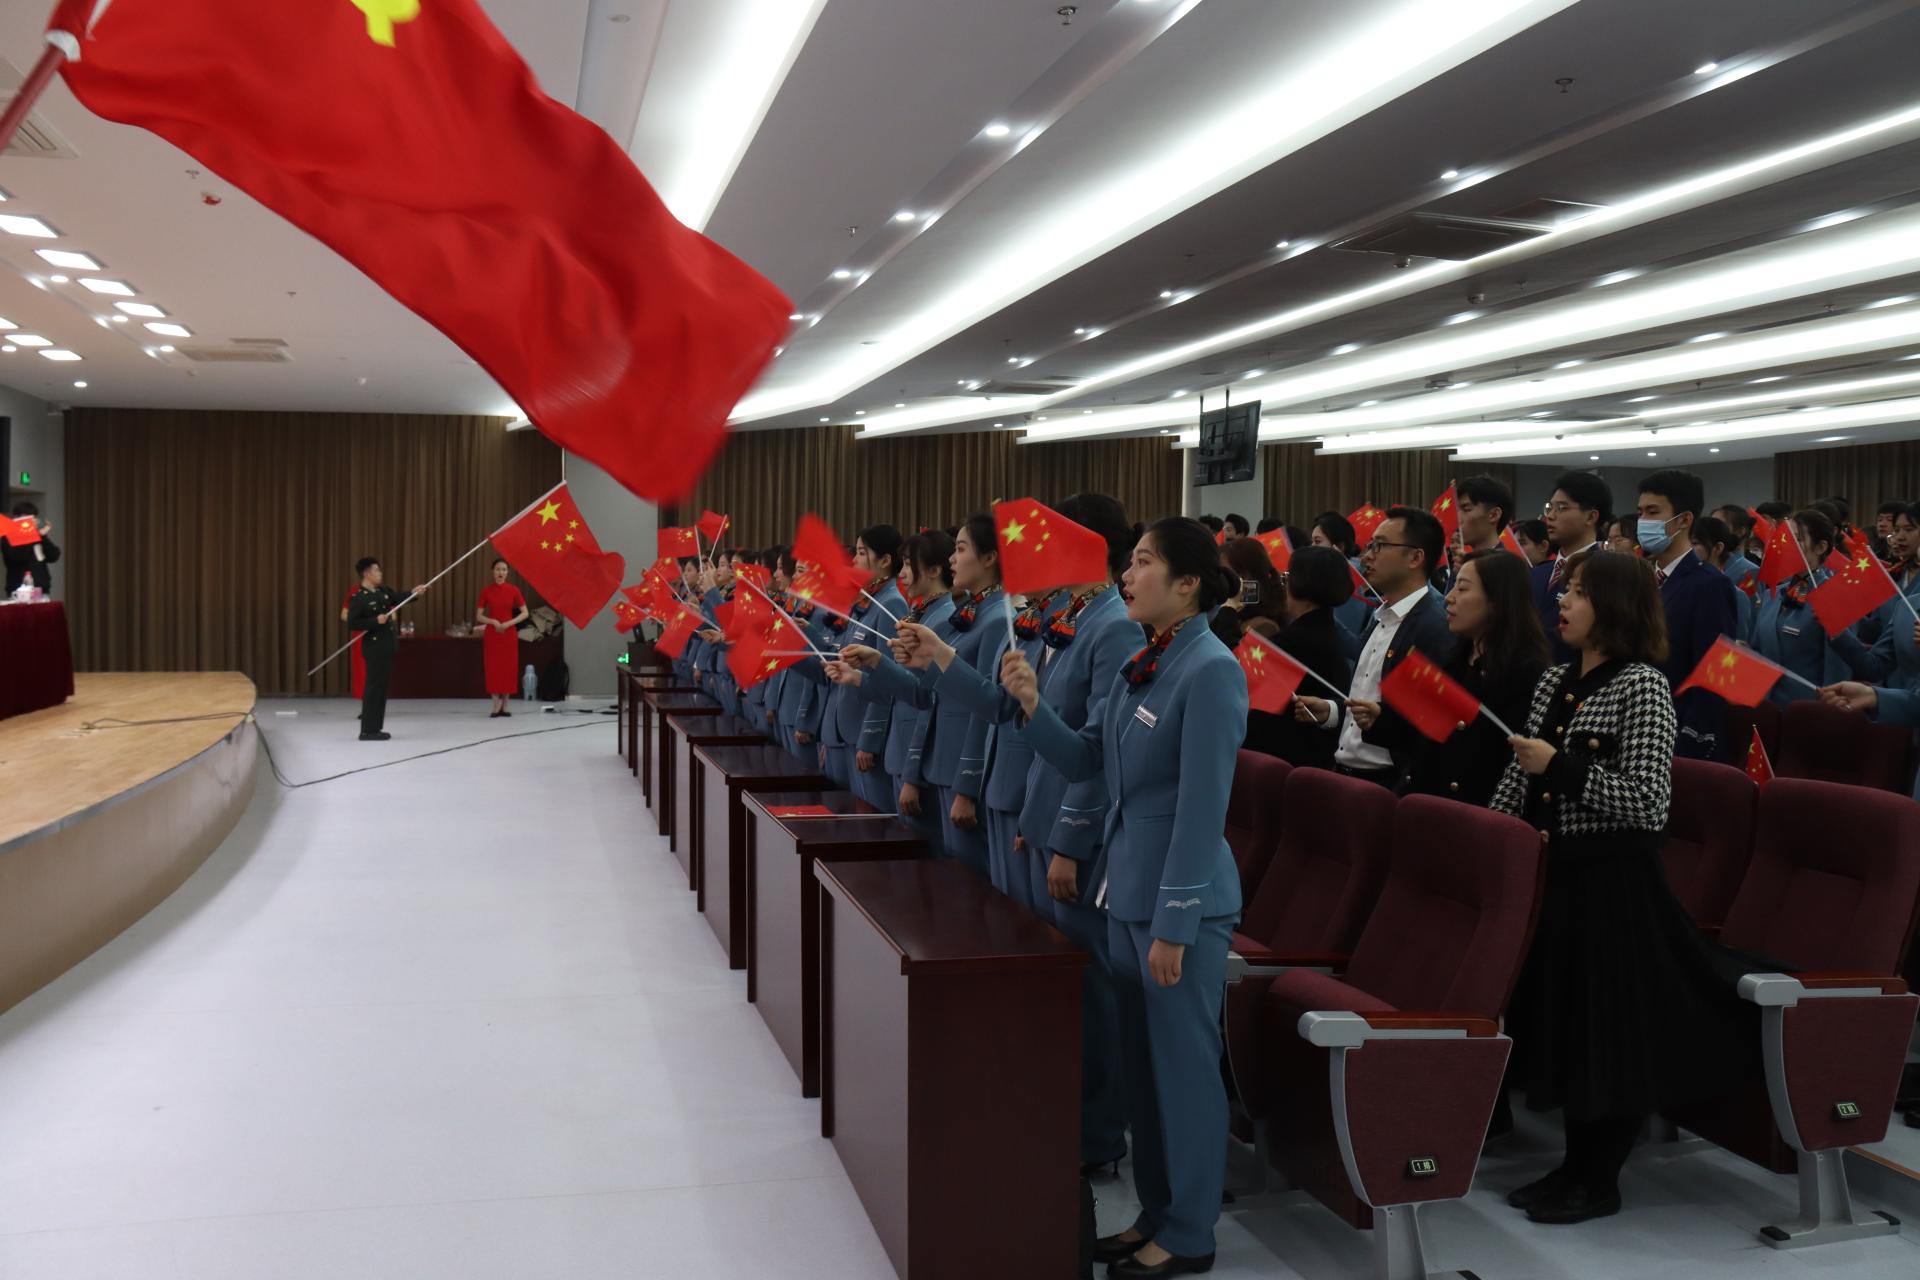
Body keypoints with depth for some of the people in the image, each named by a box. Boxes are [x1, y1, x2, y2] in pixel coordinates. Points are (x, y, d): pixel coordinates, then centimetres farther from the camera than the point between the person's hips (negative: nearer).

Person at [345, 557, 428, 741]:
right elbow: (351, 624, -19)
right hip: (374, 647, -8)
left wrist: (413, 593, 4)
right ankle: (368, 730, -1)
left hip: (386, 645, 8)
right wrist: (375, 621, -24)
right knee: (374, 687, -6)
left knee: (382, 686, 11)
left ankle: (375, 728, 18)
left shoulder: (384, 591, 8)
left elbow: (398, 600, 22)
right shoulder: (358, 598, -15)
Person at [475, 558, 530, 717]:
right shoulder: (486, 590, -1)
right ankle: (496, 706, 1)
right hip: (492, 633, -1)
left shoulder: (513, 590, -1)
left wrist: (509, 623, -13)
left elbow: (525, 613, 0)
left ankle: (505, 706, 11)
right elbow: (479, 616, 1)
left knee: (509, 668, 2)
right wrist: (493, 621, -15)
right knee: (493, 668, -2)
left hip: (509, 633, 1)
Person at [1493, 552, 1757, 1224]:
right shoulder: (1553, 681, 9)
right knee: (1562, 1018, 14)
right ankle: (1576, 1163, 27)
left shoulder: (1642, 687, -13)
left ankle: (1600, 1180, 17)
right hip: (1553, 867, 7)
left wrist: (1559, 767, -22)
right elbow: (1520, 775, 15)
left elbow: (1646, 799, -20)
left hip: (1614, 876, -7)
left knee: (1611, 1026, 4)